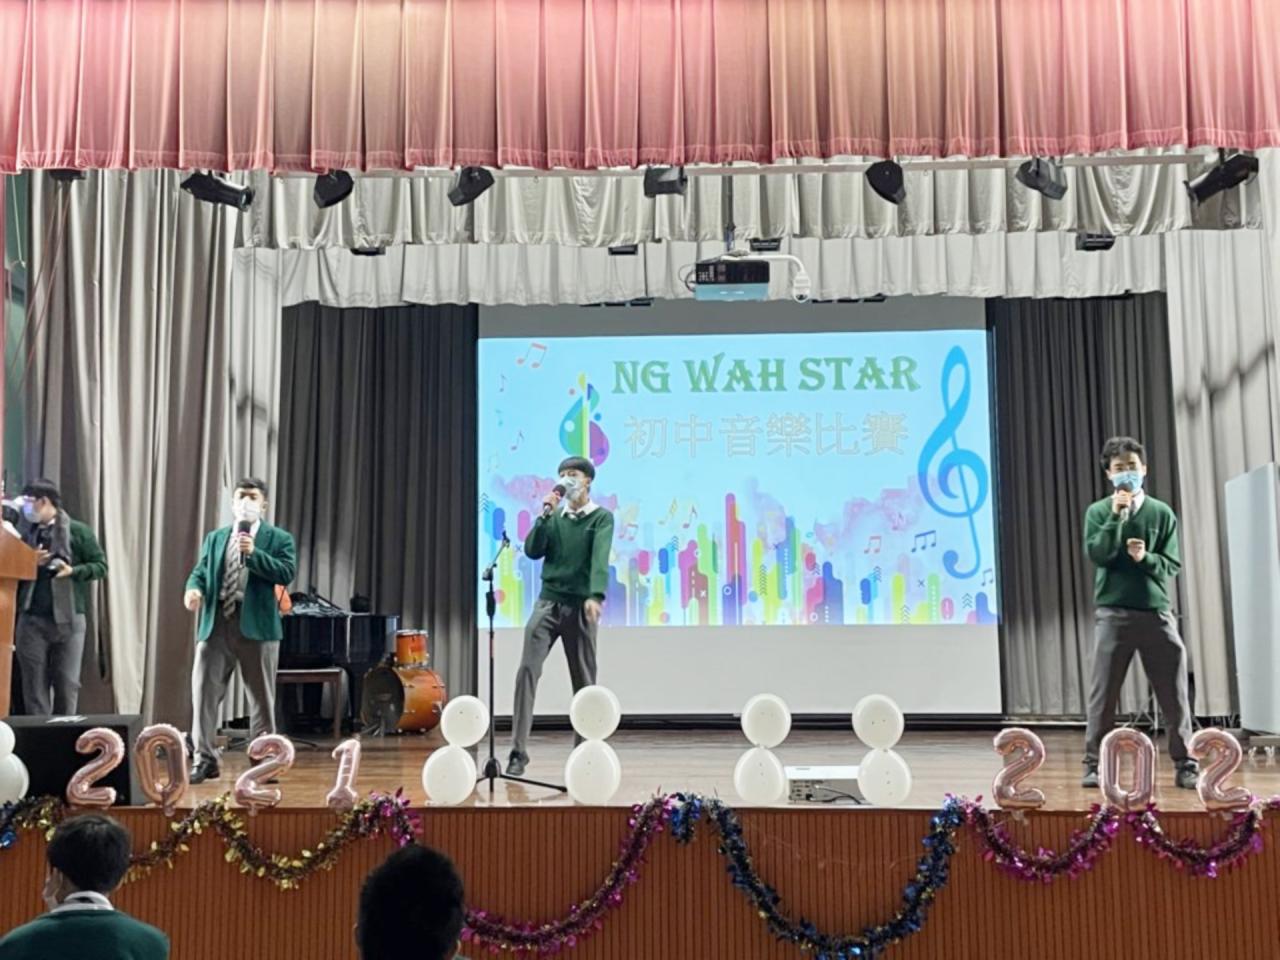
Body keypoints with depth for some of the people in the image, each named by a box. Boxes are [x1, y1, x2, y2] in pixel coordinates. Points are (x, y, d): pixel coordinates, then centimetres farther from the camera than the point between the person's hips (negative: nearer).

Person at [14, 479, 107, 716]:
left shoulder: (78, 531, 0)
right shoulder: (27, 536, 13)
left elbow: (100, 565, -2)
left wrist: (73, 571, -18)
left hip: (68, 619, -3)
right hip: (31, 619, 4)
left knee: (67, 683, 2)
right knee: (34, 684, 4)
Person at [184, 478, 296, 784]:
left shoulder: (279, 538, 4)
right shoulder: (215, 538, 16)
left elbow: (287, 573, -10)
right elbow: (200, 571, 12)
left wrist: (253, 553, -18)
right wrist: (194, 588, -10)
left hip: (257, 624, -3)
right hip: (216, 622, 3)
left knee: (261, 696, 5)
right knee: (204, 690, -1)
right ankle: (204, 759, 9)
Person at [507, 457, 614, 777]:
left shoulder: (602, 517, 0)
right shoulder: (553, 516, 12)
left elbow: (600, 558, -16)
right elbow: (532, 551, 1)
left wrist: (595, 596, -30)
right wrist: (545, 515, -7)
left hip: (580, 606, -2)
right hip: (548, 603, 3)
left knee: (584, 681, 4)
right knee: (527, 671, -11)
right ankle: (518, 752, -10)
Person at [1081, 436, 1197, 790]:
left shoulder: (1162, 513, 6)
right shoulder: (1099, 512, 4)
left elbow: (1172, 565, 4)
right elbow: (1097, 555, -10)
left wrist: (1146, 558, -15)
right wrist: (1116, 515, -14)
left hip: (1156, 613, 1)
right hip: (1112, 613, -1)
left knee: (1174, 693, 2)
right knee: (1103, 693, 0)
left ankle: (1185, 765, 12)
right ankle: (1095, 764, 8)